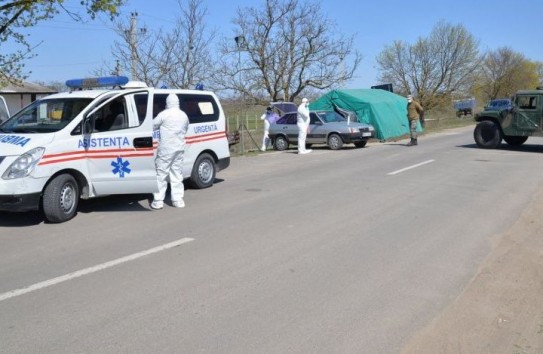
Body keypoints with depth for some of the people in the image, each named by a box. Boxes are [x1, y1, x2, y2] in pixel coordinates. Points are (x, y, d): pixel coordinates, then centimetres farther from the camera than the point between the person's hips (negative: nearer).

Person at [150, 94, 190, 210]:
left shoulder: (164, 114, -8)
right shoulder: (184, 115, 9)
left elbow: (153, 125, 0)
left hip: (166, 148, -5)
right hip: (179, 148, 5)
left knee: (161, 174, -1)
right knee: (177, 174, 10)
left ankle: (158, 201, -1)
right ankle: (178, 200, 10)